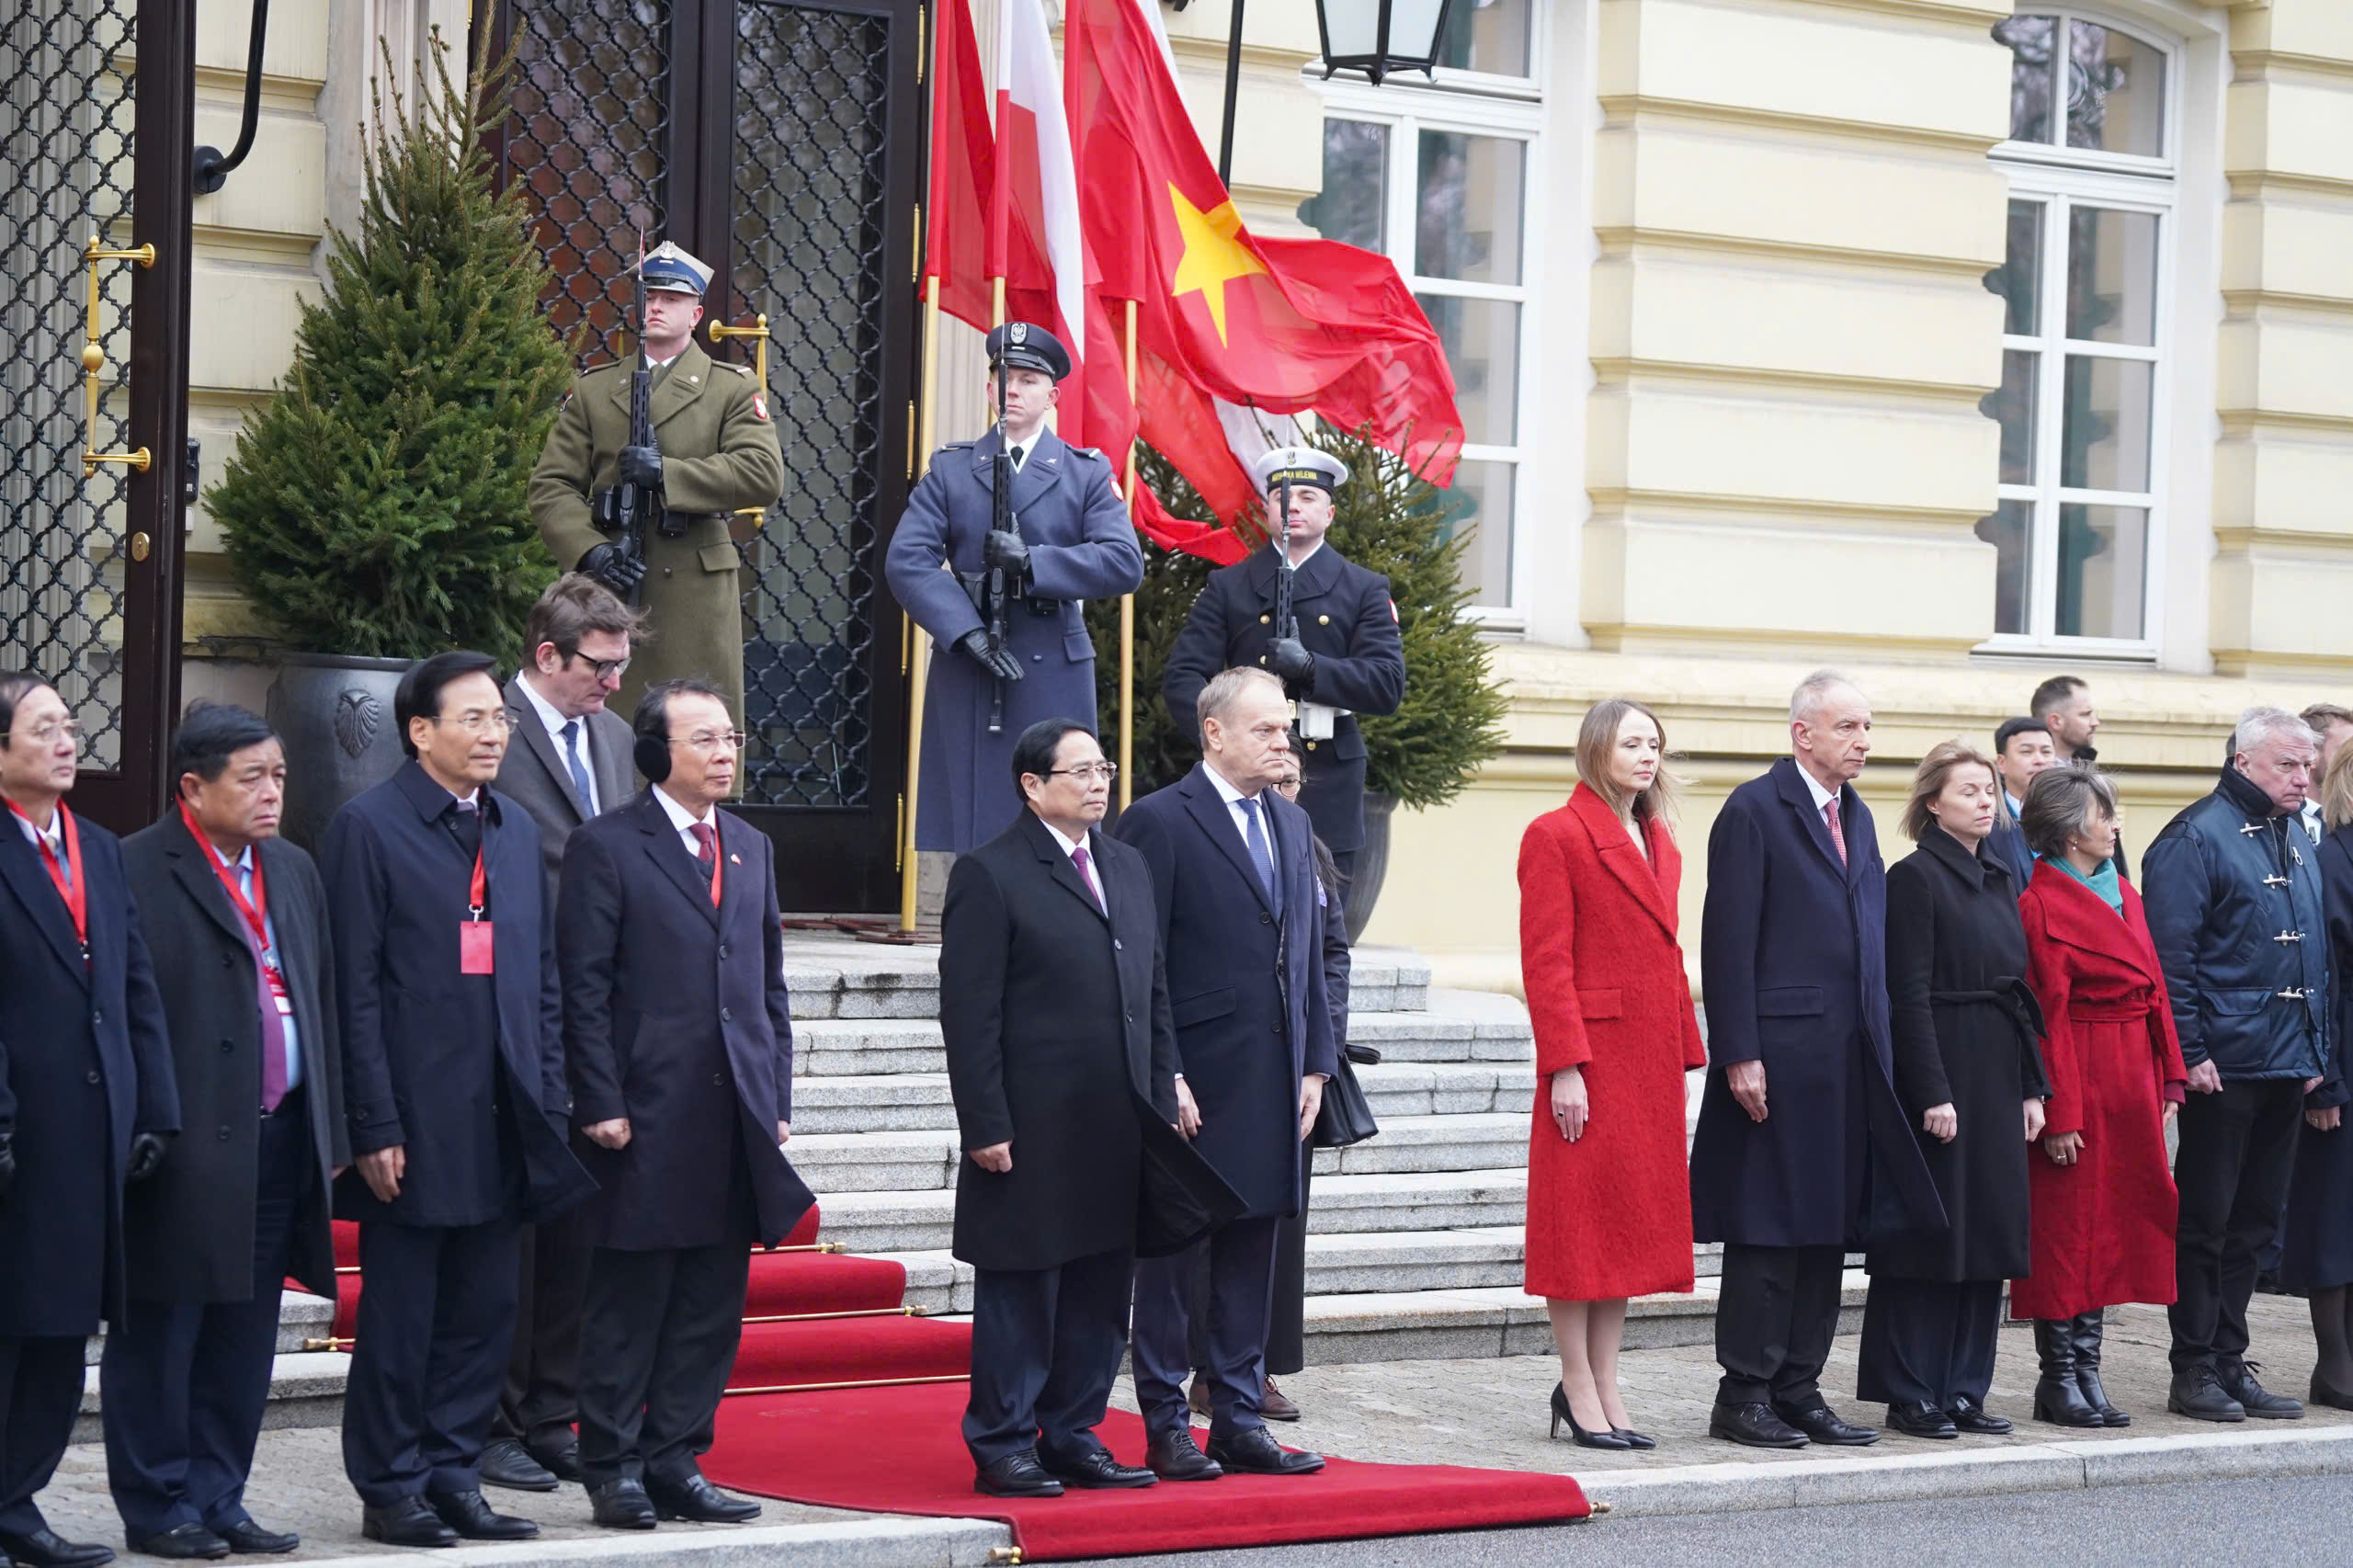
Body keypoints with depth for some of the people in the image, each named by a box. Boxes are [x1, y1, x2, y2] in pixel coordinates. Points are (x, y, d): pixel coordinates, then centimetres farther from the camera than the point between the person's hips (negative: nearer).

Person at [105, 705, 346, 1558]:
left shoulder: (293, 871, 16)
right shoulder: (138, 871, -8)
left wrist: (328, 1132, 13)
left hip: (279, 1138, 7)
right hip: (186, 1153, -7)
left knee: (243, 1340, 11)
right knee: (159, 1335, 2)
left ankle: (217, 1499, 20)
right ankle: (157, 1508, 10)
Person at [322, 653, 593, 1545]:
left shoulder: (518, 832, 13)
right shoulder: (368, 828, -7)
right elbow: (354, 991, -10)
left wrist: (548, 1102, 9)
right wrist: (374, 1127, -14)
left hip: (499, 1127, 6)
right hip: (414, 1126, -6)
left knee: (484, 1314, 9)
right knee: (399, 1320, 2)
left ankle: (452, 1477, 19)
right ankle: (390, 1490, 11)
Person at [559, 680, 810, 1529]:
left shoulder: (751, 849, 16)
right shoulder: (606, 846, -3)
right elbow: (584, 987, -7)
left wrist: (776, 1099, 12)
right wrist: (601, 1103, -12)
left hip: (738, 1120, 6)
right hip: (648, 1122, -6)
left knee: (711, 1309, 8)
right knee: (627, 1309, 1)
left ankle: (676, 1463, 16)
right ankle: (614, 1471, 8)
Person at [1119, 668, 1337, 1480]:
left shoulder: (1292, 825, 14)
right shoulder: (1159, 822, -8)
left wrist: (1316, 1063, 9)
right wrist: (1162, 1077, -16)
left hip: (1273, 1082, 7)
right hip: (1192, 1081, -7)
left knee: (1252, 1252, 10)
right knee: (1169, 1252, 2)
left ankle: (1239, 1420, 17)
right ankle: (1165, 1428, 8)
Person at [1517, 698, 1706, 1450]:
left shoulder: (1660, 845, 16)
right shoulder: (1556, 836, -7)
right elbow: (1545, 960, -12)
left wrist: (1686, 1056, 12)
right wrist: (1564, 1066, -18)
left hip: (1650, 1063, 8)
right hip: (1591, 1055, -8)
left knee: (1633, 1220, 9)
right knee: (1582, 1217, -2)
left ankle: (1605, 1387, 14)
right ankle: (1579, 1387, 3)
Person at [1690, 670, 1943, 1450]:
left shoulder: (1856, 815, 17)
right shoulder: (1754, 810, -7)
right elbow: (1728, 940, -12)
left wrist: (1878, 1047, 11)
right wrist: (1739, 1055, -17)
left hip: (1850, 1060, 8)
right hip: (1781, 1055, -8)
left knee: (1829, 1229, 10)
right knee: (1768, 1228, -4)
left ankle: (1799, 1391, 16)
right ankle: (1745, 1395, 3)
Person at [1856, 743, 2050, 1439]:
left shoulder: (1998, 880, 15)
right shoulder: (1916, 878, -8)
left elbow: (2020, 989, 17)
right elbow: (1909, 996, -13)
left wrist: (2031, 1086, 11)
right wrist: (1932, 1093, -18)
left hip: (1997, 1080, 8)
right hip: (1939, 1072, -8)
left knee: (1986, 1236, 8)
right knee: (1930, 1232, -4)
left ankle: (1963, 1388, 14)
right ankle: (1911, 1394, 2)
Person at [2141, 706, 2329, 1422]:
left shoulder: (2294, 842, 16)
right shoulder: (2195, 838, -9)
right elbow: (2170, 954, -14)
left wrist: (2314, 1052, 15)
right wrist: (2190, 1053, -17)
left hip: (2285, 1066, 8)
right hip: (2224, 1062, -8)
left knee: (2253, 1224, 11)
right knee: (2206, 1221, -1)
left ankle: (2230, 1363, 17)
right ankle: (2194, 1371, 4)